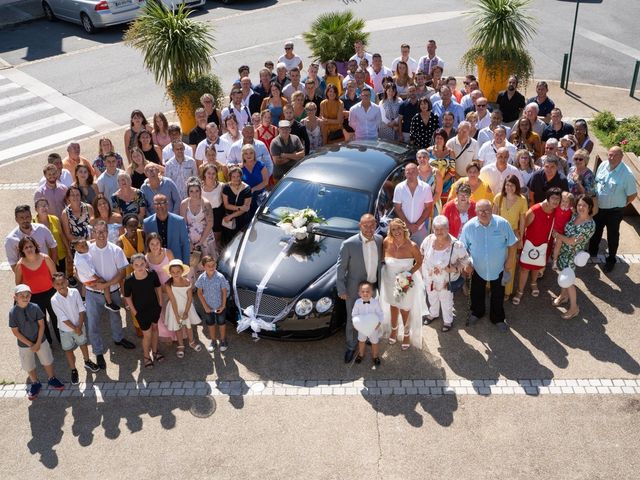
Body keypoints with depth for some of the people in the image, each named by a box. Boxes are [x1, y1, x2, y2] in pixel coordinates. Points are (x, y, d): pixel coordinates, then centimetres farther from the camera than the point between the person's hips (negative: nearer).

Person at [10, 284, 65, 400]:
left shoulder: (34, 307, -16)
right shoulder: (13, 312, -18)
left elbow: (41, 325, -8)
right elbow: (15, 332, -14)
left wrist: (38, 342, -11)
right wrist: (30, 344, -14)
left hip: (40, 341, 1)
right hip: (24, 345, -1)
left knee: (47, 362, 15)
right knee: (29, 367, 15)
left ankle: (52, 380, 38)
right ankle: (35, 384, 39)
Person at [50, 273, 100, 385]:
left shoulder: (75, 292, -17)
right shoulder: (54, 300, -22)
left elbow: (82, 310, -12)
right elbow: (63, 318, -19)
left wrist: (80, 326, -17)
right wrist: (75, 329, -18)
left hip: (79, 326, 2)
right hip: (65, 329, -2)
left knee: (83, 343, 23)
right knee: (68, 349, 13)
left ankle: (87, 362, 48)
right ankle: (73, 370, 32)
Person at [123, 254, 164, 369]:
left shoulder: (152, 274, -20)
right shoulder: (129, 280, -26)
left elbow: (158, 287, -1)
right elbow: (127, 297, -10)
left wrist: (160, 303, 3)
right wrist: (134, 312, -7)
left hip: (154, 307, 3)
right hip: (141, 311, -3)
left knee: (154, 328, 22)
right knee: (147, 334, 4)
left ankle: (154, 351, 46)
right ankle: (146, 356, 32)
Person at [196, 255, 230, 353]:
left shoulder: (220, 277, -21)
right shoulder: (201, 278, -15)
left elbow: (224, 291, -13)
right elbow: (199, 292, -6)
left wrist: (223, 305, -12)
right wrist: (205, 306, -10)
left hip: (220, 306, -2)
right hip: (208, 307, 2)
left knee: (221, 324, 16)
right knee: (210, 324, 20)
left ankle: (223, 341, 37)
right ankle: (213, 342, 40)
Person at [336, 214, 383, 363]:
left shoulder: (379, 240, -10)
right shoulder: (349, 244, -25)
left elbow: (380, 261, 5)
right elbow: (340, 268, -15)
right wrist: (341, 290, -12)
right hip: (355, 289, -4)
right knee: (352, 319, 14)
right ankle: (351, 346, 36)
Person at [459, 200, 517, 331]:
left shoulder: (502, 223, -20)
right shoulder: (469, 226, -18)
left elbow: (512, 244, -7)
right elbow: (463, 248, -4)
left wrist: (509, 261, -6)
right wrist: (466, 263, -8)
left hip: (498, 268, -1)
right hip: (477, 268, 1)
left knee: (498, 295, 15)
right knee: (476, 293, 20)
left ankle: (498, 318, 37)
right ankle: (476, 313, 48)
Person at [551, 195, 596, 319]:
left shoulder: (590, 225, -26)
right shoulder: (575, 216, -5)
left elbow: (572, 242, -25)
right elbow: (565, 232, -1)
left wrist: (557, 234, -10)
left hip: (573, 255, -6)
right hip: (562, 250, 6)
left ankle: (574, 307, 21)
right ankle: (564, 295, 48)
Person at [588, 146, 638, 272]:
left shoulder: (627, 173, -24)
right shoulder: (603, 165, -8)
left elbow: (633, 194, -14)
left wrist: (621, 204, -4)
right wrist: (594, 199, 7)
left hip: (614, 211, -5)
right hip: (598, 207, 5)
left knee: (612, 235, 13)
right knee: (596, 231, 23)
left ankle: (611, 259, 32)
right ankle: (592, 251, 46)